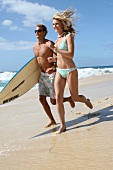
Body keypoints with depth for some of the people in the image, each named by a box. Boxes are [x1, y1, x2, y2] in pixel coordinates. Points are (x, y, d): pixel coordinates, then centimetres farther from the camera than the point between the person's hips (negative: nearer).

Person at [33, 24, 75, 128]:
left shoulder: (50, 44, -14)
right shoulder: (35, 47, 9)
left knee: (54, 101, -2)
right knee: (42, 99, 3)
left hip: (51, 74, -7)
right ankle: (52, 120, 17)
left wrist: (53, 68, -29)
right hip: (42, 75, 7)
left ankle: (69, 99, 29)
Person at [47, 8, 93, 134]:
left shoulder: (68, 36, -8)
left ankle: (86, 100, 42)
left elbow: (71, 55, -21)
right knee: (58, 98, -4)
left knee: (75, 98, 5)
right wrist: (53, 58, 8)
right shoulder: (58, 39, 12)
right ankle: (62, 125, 6)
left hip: (70, 71, -6)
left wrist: (54, 48, -23)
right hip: (59, 71, 6)